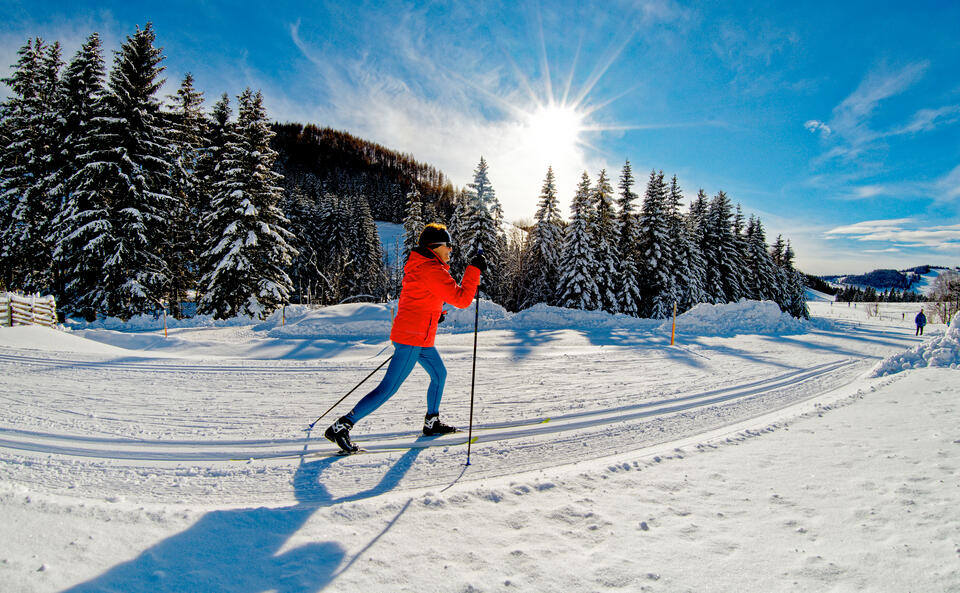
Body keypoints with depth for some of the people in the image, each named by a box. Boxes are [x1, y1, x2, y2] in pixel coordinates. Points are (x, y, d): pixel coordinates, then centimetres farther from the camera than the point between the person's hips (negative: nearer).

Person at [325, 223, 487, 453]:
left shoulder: (420, 264, 13)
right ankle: (342, 426, 0)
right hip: (413, 339, -11)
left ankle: (432, 422, 35)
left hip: (419, 338, 11)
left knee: (439, 373, 21)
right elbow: (461, 299, -20)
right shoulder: (432, 270, -18)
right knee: (389, 388, -6)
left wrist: (434, 313, 20)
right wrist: (474, 269, -14)